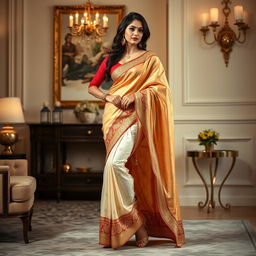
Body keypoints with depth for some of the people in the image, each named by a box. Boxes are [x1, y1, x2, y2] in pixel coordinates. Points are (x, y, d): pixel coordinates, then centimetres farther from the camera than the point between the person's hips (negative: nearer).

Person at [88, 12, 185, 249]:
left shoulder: (150, 59, 6)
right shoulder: (111, 59, 15)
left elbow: (161, 87, -2)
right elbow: (92, 87, 17)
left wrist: (135, 96, -15)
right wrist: (108, 97, -2)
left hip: (134, 116, -5)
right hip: (113, 115, 5)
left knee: (115, 163, -23)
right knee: (117, 166, 3)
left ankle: (133, 219, -12)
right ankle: (136, 222, 11)